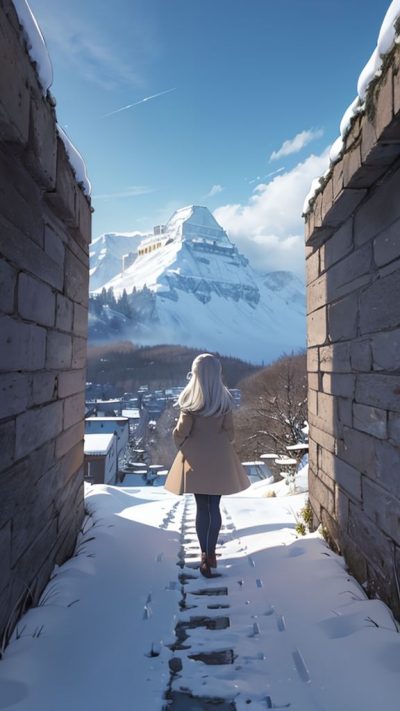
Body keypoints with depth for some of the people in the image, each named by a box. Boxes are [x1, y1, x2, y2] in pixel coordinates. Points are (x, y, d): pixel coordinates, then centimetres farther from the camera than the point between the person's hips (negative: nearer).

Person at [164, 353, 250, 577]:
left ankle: (205, 555, 14)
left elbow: (181, 431, -9)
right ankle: (211, 553, 15)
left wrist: (181, 444, 12)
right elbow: (230, 433, 0)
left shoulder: (191, 399, -10)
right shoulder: (225, 399, -3)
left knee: (202, 508, 9)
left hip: (196, 457, -1)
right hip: (220, 458, 2)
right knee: (215, 507, 10)